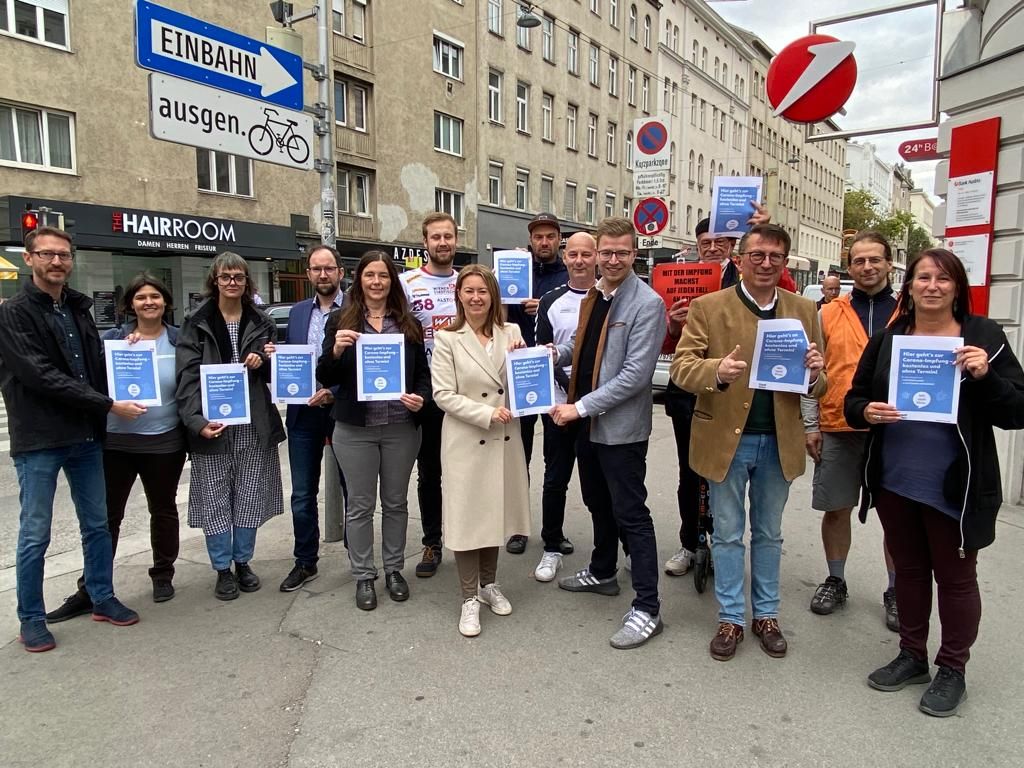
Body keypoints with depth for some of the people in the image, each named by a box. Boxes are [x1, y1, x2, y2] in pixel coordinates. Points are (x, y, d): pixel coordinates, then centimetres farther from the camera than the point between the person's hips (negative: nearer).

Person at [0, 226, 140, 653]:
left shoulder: (79, 308, 11)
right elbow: (42, 376, -18)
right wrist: (108, 405, -19)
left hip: (85, 434, 6)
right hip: (38, 439, -6)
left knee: (97, 524, 14)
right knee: (35, 534, 5)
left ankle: (102, 599, 28)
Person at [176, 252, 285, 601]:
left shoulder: (261, 322, 10)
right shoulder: (196, 323, 2)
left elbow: (276, 373, 16)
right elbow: (188, 375, -7)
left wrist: (262, 361, -8)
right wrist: (197, 420, -20)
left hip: (254, 425, 3)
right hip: (212, 423, -2)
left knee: (250, 498, 9)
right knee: (215, 500, 3)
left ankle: (242, 562, 26)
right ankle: (223, 570, 19)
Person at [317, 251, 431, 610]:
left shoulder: (409, 323, 6)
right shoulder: (341, 320, 0)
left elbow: (423, 372, 9)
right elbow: (325, 378, -3)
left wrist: (421, 397, -11)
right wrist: (336, 350, -22)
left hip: (401, 427, 2)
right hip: (355, 429, -2)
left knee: (396, 502, 14)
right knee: (360, 505, 9)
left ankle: (394, 569, 31)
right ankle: (363, 576, 24)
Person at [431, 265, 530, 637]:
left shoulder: (511, 333, 5)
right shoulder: (447, 339, -5)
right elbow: (443, 394, -10)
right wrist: (487, 414, -18)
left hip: (505, 439, 4)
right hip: (466, 440, -3)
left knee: (496, 510, 15)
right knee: (467, 516, 4)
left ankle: (489, 583, 34)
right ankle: (470, 598, 18)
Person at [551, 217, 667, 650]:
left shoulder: (647, 304, -15)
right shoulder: (592, 296, 8)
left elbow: (635, 374, -21)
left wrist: (581, 407, -20)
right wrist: (553, 353, 0)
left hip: (621, 427, -8)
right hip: (587, 423, 8)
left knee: (630, 514, -1)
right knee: (598, 504, 22)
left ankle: (647, 608, 11)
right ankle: (602, 573, 42)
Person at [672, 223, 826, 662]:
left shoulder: (804, 310, 5)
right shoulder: (708, 307, -5)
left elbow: (818, 388, 8)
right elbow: (681, 367, -10)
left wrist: (813, 374, -17)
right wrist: (717, 371, -31)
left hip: (779, 441, 3)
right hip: (726, 439, -2)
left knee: (769, 533, 18)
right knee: (728, 535, 11)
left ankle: (766, 615, 35)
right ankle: (731, 618, 27)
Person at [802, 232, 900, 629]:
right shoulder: (828, 314, 5)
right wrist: (810, 426, -1)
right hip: (838, 429, 0)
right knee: (836, 508, 10)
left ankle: (895, 591, 26)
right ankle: (835, 581, 28)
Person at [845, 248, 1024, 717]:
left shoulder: (984, 337, -5)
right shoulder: (887, 339, 3)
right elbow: (853, 400, 7)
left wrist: (985, 377, -24)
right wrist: (866, 412, -15)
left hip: (955, 488, -3)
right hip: (895, 482, 3)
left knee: (955, 577, 11)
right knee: (909, 570, 18)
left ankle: (952, 669, 30)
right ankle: (912, 655, 36)